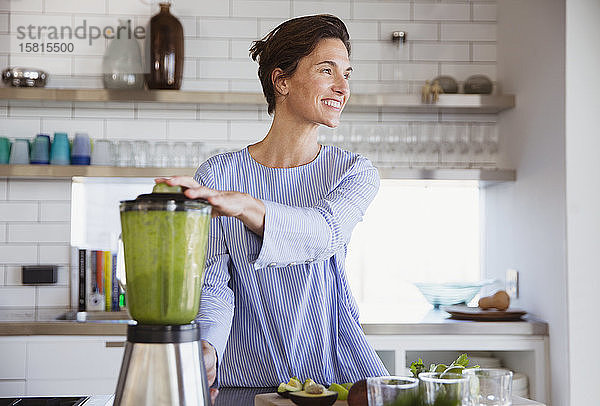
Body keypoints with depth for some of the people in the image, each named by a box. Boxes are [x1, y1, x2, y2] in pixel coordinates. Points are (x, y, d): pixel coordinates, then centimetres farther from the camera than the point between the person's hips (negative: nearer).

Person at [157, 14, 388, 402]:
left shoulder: (357, 172, 2)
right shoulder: (218, 174, 0)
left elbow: (324, 234, -19)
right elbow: (214, 285, -6)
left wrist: (243, 205, -36)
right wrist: (207, 348, -26)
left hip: (338, 366, 0)